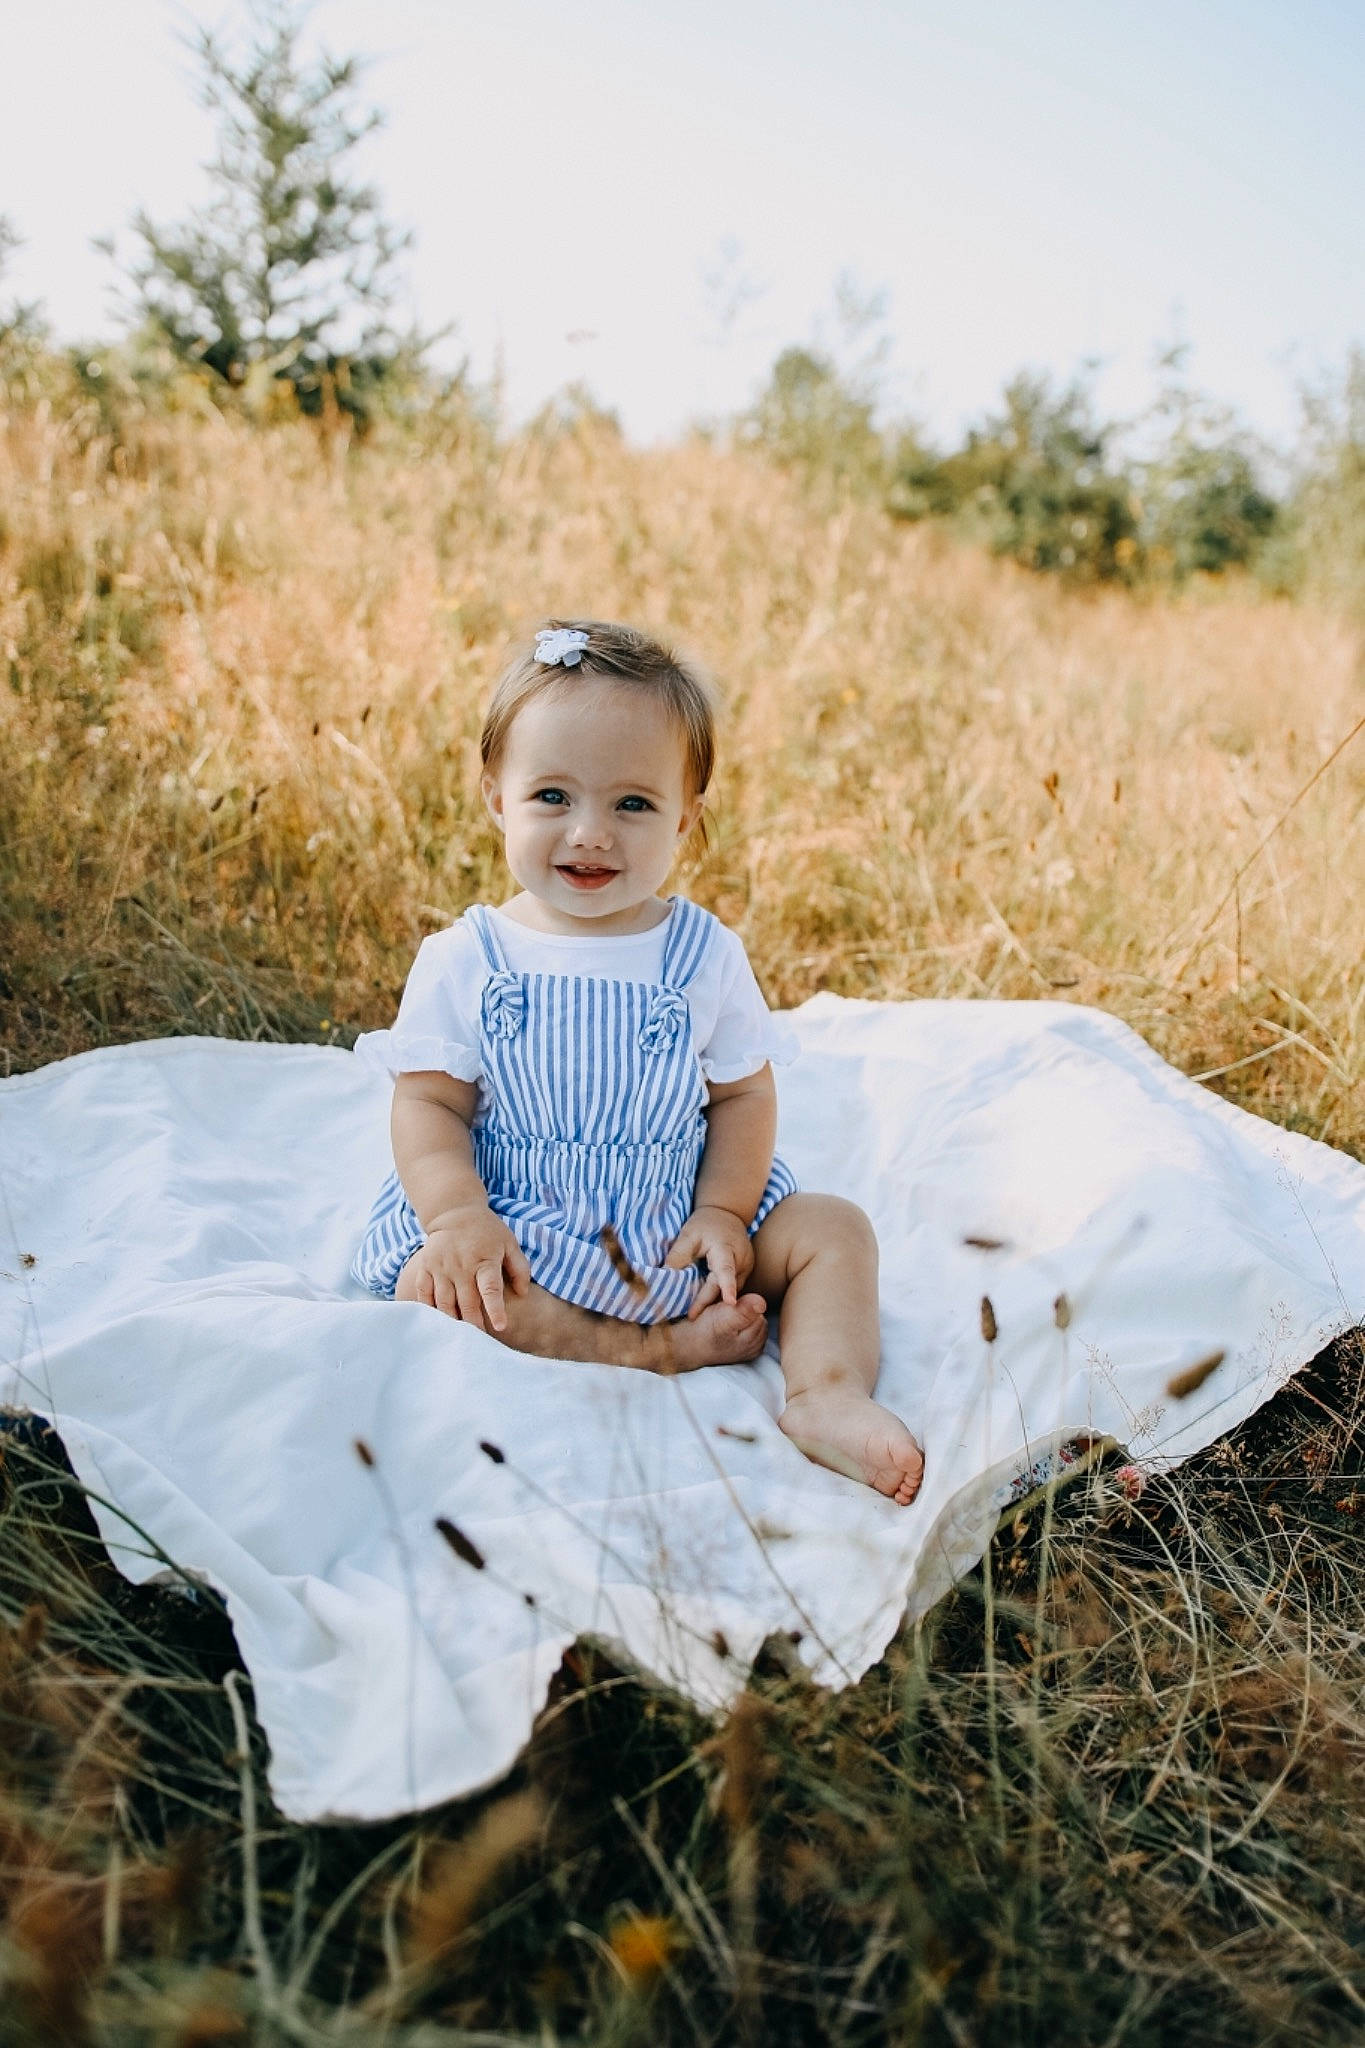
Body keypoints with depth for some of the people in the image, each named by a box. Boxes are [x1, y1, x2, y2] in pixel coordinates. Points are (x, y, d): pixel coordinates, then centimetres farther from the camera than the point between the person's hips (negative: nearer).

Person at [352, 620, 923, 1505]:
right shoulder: (467, 959, -5)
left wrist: (723, 1213, -12)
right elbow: (430, 1103, -6)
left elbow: (743, 1094, 3)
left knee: (833, 1228, -11)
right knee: (431, 1284, -30)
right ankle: (658, 1348, -27)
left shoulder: (706, 953, -1)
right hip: (517, 1231, -1)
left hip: (678, 1225, 2)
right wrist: (459, 1218, -23)